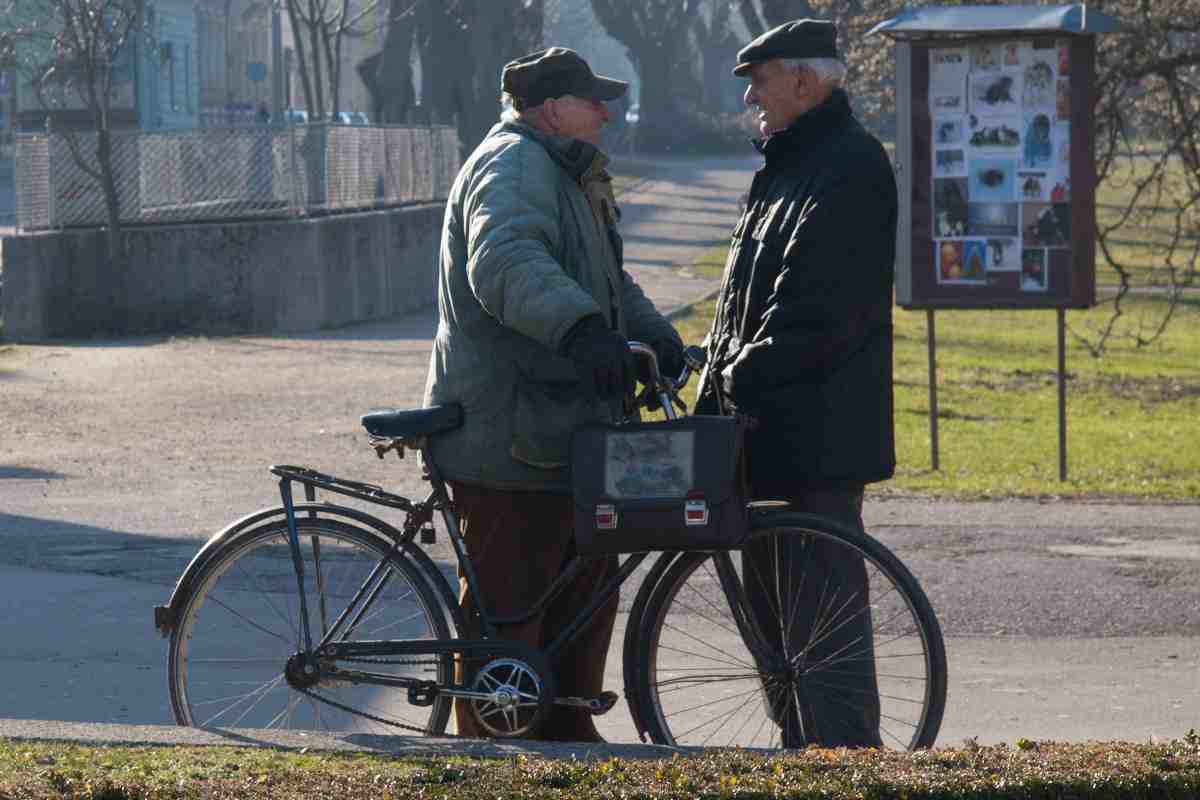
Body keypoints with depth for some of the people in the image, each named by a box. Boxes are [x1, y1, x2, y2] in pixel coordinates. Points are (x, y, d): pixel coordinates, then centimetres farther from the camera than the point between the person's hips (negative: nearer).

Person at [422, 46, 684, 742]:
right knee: (508, 599, -8)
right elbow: (507, 262, -34)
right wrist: (583, 330, -49)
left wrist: (658, 336, 14)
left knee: (587, 586, 16)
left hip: (561, 427, 11)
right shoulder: (513, 167, -14)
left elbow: (608, 280, 32)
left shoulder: (563, 173, 22)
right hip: (510, 436, -11)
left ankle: (567, 733, 26)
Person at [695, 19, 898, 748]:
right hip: (777, 423, 11)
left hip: (817, 432, -11)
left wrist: (743, 379, -18)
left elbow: (814, 306, -21)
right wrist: (720, 382, 13)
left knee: (821, 597, -9)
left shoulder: (849, 166, -14)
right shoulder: (792, 162, 20)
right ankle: (801, 743, 22)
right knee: (770, 585, 15)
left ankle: (846, 750, -7)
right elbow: (748, 293, 22)